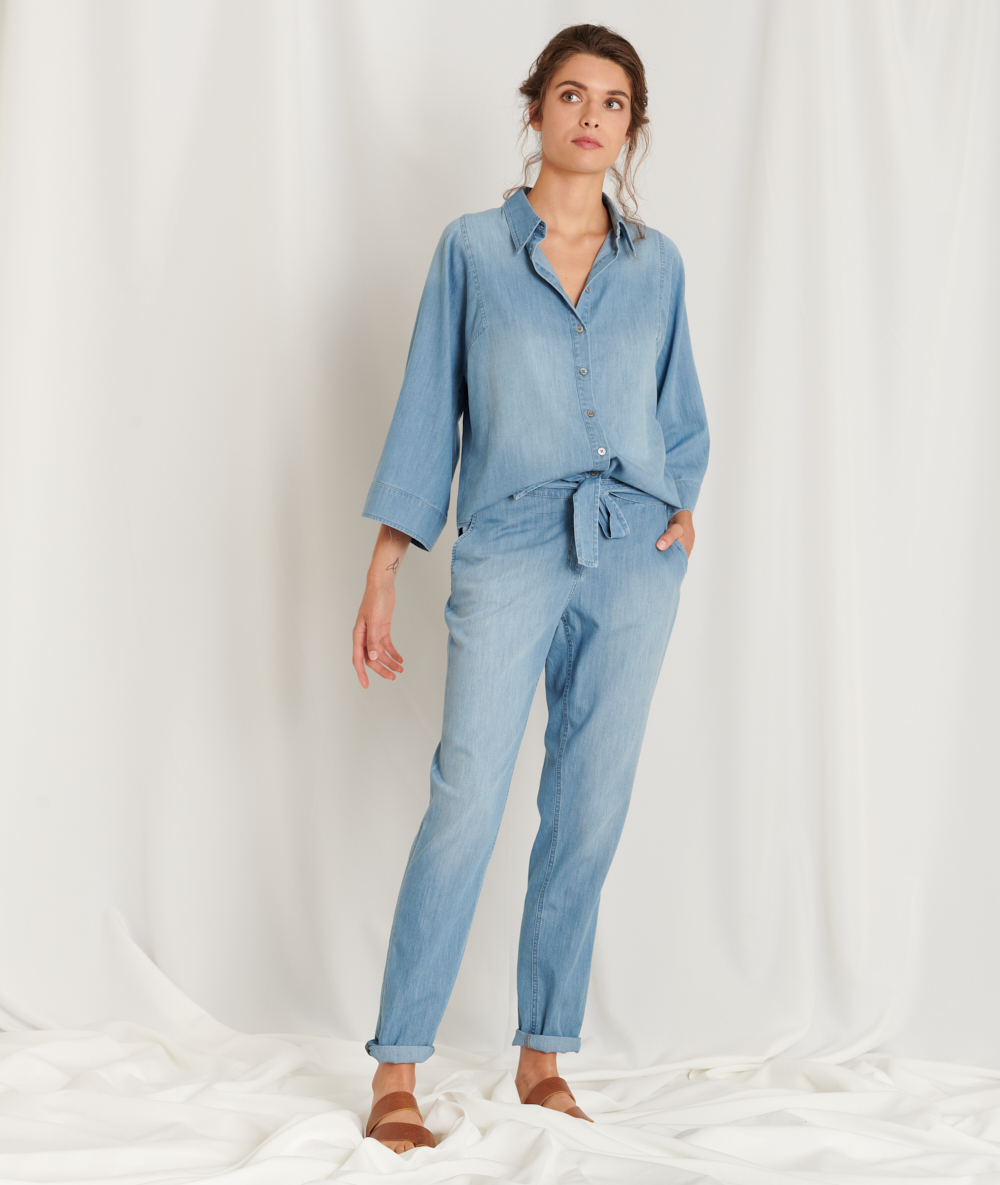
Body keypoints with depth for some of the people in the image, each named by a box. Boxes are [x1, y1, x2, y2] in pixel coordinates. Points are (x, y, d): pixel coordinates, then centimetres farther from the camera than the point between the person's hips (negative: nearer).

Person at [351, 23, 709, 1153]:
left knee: (588, 815, 5)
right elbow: (428, 411, 6)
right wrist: (382, 578, 2)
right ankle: (396, 1071, -3)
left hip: (634, 559, 3)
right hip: (510, 552, -3)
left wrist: (687, 501, 1)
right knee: (465, 803, -12)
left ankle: (543, 1056, 16)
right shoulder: (473, 248, 7)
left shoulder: (655, 263, 13)